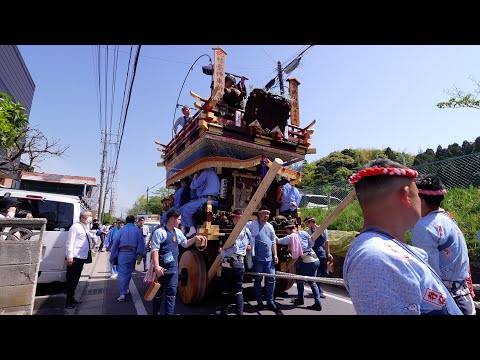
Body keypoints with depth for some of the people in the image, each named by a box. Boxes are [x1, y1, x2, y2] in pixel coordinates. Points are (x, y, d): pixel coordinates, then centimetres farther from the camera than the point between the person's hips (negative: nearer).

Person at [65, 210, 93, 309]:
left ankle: (71, 298, 30)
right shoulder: (75, 227, -12)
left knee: (75, 279, 18)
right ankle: (68, 302, 6)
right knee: (71, 280, -2)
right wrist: (69, 256, -20)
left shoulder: (85, 227, 15)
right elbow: (70, 242, -17)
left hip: (81, 258, 9)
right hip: (74, 258, -9)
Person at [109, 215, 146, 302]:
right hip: (132, 253, 1)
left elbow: (115, 242, 0)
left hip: (122, 253, -1)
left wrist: (112, 256, 7)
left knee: (122, 273, -1)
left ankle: (122, 294, -7)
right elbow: (141, 242, -2)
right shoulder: (137, 230, 1)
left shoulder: (121, 230, 1)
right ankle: (125, 289, 29)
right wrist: (141, 253, 8)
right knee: (128, 272, 18)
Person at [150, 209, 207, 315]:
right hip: (162, 268, -5)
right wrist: (156, 266, -26)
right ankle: (156, 313, 29)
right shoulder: (159, 232, -13)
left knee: (172, 293, 6)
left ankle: (169, 313, 15)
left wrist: (195, 238, 11)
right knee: (158, 293, 11)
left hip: (174, 268, 5)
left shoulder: (178, 232, 10)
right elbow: (155, 250, -19)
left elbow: (185, 244, 24)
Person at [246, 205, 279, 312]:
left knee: (271, 279, 7)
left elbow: (273, 241, 17)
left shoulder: (270, 226, 12)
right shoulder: (252, 224, -7)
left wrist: (275, 255, 10)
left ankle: (270, 302, 21)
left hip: (269, 258, 5)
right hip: (258, 258, -5)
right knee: (258, 280, 7)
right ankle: (259, 302, 21)